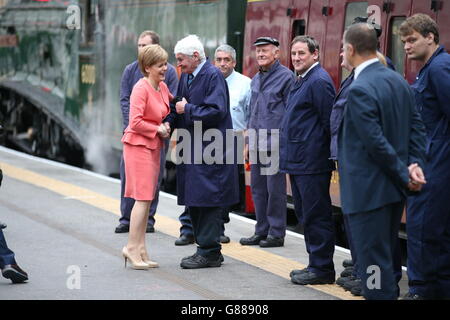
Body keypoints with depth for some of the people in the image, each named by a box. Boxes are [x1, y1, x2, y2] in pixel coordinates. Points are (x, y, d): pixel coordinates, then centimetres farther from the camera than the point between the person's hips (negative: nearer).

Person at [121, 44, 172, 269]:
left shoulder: (163, 87, 10)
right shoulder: (141, 88, -15)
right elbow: (135, 122, -21)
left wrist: (167, 126, 10)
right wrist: (158, 129, -12)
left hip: (154, 147, 9)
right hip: (138, 145, -9)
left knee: (147, 199, 10)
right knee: (143, 197, -10)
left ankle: (140, 250, 14)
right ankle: (132, 248, -6)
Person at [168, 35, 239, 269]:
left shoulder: (213, 76, -11)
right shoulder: (186, 77, 14)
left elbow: (216, 111, -19)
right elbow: (179, 107, 21)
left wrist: (187, 110, -13)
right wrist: (170, 122, 1)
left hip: (209, 150, -9)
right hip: (191, 149, 9)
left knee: (207, 201, -6)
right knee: (193, 202, 12)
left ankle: (209, 252, -1)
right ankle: (206, 248, 21)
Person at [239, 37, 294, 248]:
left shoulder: (285, 77, -5)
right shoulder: (256, 80, 18)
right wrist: (248, 141, 20)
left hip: (275, 143, -8)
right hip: (257, 143, 8)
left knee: (275, 189, -4)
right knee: (257, 188, 10)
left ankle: (276, 233, 2)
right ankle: (262, 231, 18)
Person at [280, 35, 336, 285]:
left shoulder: (318, 81, -14)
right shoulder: (301, 81, 17)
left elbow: (329, 121, -17)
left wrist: (324, 150, -14)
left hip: (312, 163, -11)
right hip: (298, 161, 11)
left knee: (315, 215, -5)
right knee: (305, 215, 15)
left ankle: (322, 269, 0)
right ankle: (316, 265, 23)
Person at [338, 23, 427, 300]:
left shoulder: (360, 89, -19)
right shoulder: (399, 81, 8)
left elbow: (376, 142, -21)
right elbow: (417, 127, 9)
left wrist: (405, 175, -12)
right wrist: (415, 165, -1)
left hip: (369, 190, -9)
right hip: (394, 188, 9)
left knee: (374, 263, -3)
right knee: (387, 255, 18)